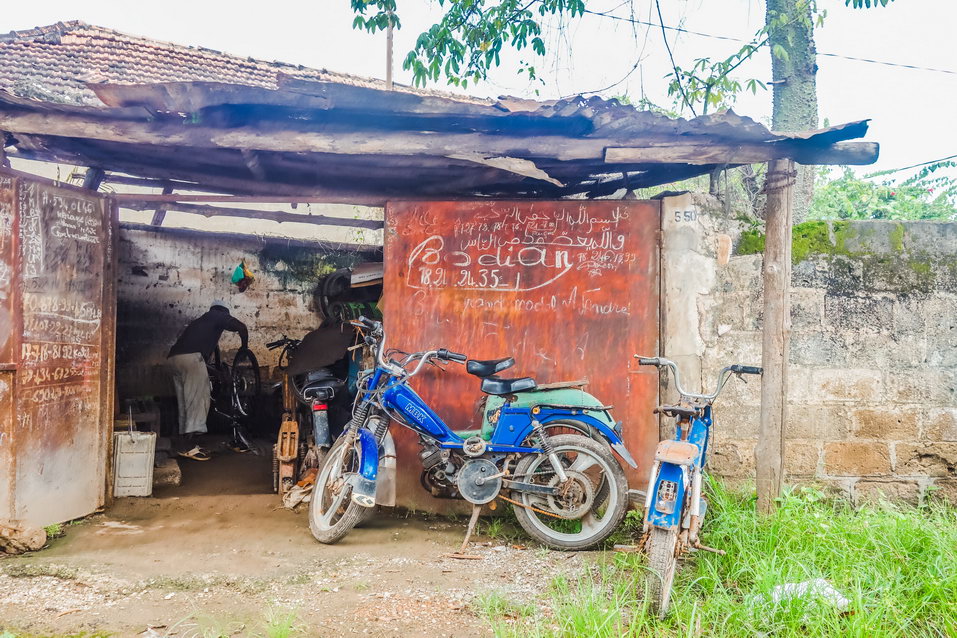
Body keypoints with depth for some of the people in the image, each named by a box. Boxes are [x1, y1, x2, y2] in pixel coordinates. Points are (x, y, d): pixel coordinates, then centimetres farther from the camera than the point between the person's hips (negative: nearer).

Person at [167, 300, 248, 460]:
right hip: (192, 357, -8)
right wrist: (244, 347, 18)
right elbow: (241, 327, 1)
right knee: (198, 400, -9)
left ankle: (186, 443, 16)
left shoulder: (199, 321, 37)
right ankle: (190, 447, -15)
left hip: (173, 357, 8)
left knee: (184, 403, 13)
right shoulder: (219, 316, 15)